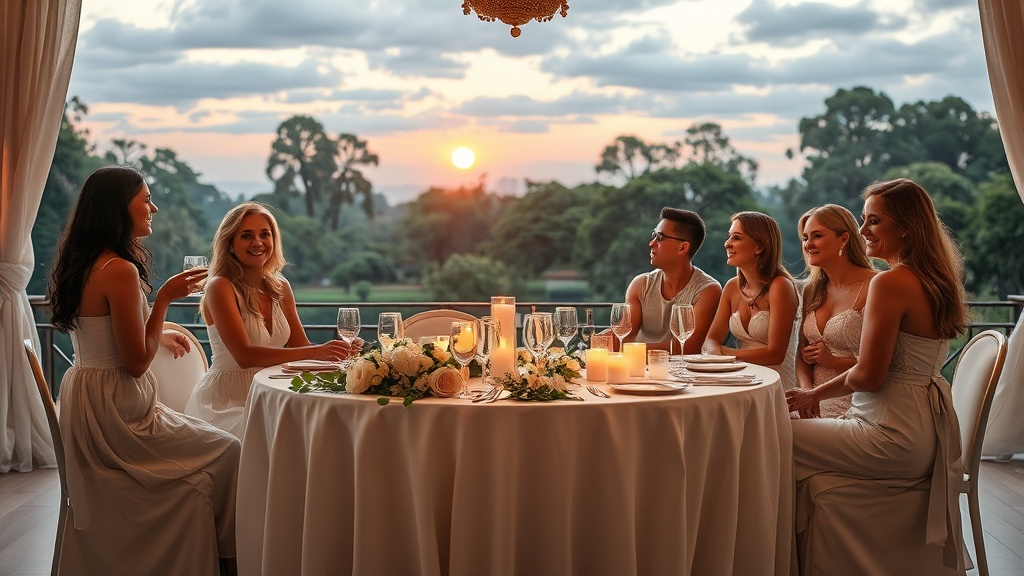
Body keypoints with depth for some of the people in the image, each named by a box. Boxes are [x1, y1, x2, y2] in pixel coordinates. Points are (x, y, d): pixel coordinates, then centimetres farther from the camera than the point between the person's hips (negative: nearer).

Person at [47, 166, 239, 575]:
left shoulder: (83, 264, 9)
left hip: (83, 399, 10)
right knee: (225, 453, 2)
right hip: (114, 409, -10)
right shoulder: (121, 270, -21)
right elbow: (136, 362, -19)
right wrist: (164, 298, -13)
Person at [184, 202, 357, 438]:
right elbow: (244, 355, -23)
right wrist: (315, 352, -31)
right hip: (225, 403, -6)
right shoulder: (220, 287, -12)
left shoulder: (280, 287, 9)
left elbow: (300, 347, 9)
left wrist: (343, 351, -12)